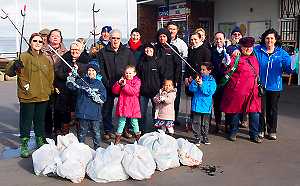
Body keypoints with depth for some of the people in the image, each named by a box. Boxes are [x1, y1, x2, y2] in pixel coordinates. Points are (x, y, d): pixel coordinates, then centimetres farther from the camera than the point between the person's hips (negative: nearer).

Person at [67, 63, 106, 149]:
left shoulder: (99, 84, 2)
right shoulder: (81, 81, 6)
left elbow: (102, 98, -4)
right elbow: (71, 86, -8)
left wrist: (93, 94, -18)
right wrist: (71, 77, -23)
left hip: (95, 113, 0)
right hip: (83, 112, 1)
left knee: (96, 132, 6)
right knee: (82, 132, 12)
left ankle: (97, 148, 21)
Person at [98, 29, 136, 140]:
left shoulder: (127, 52, 9)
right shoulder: (103, 52, 5)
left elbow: (133, 68, 7)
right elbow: (100, 69, 1)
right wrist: (107, 83, -9)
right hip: (108, 86, 0)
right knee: (107, 108, 5)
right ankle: (108, 130, 17)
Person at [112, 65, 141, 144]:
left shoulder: (136, 81, -4)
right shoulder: (122, 80, 8)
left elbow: (134, 91, -20)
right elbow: (114, 91, 3)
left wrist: (125, 85, -20)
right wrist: (118, 83, -11)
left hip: (133, 106, -3)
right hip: (122, 105, 3)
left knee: (134, 122, 8)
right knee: (121, 121, 10)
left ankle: (138, 137, 21)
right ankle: (118, 137, 18)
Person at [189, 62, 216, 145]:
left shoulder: (211, 81, -3)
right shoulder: (197, 78, 2)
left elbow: (210, 92, -16)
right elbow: (191, 89, -5)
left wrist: (202, 85, -22)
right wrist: (195, 82, -21)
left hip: (206, 106, -1)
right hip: (197, 105, 1)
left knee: (205, 123, 11)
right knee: (196, 122, 3)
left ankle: (205, 137, 28)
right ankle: (197, 138, 15)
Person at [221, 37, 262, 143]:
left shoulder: (254, 58, 16)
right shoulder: (237, 58, -4)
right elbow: (228, 71, -16)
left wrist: (258, 85, 26)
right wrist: (229, 62, -30)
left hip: (252, 91, 5)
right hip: (238, 91, -5)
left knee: (255, 113, 3)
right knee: (236, 111, 6)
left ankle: (254, 135, 15)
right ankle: (233, 133, 22)